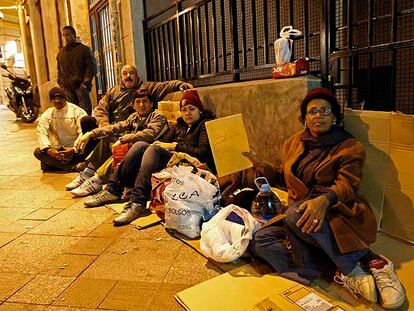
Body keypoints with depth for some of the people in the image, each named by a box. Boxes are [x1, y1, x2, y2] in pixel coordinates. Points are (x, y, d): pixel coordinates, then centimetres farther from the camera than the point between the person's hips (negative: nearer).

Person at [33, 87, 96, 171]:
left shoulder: (77, 111, -5)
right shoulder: (47, 114, 6)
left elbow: (84, 133, -15)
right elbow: (41, 132, -7)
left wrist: (74, 149, -29)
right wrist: (48, 149, -25)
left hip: (76, 150, -4)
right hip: (58, 151, 4)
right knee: (38, 152, -22)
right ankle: (74, 166, -28)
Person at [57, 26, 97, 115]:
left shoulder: (83, 49, 2)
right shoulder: (61, 52, 19)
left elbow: (92, 67, -5)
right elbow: (59, 70, 26)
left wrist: (85, 83, -13)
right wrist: (61, 83, 12)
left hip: (80, 86, -5)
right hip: (67, 88, 5)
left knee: (84, 110, -8)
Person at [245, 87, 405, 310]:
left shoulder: (349, 147, 1)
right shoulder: (294, 143, 15)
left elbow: (347, 185, -15)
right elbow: (284, 178, 24)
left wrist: (324, 199, -37)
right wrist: (261, 166, 5)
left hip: (336, 218, -5)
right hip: (298, 219, 6)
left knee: (295, 214, -37)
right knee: (259, 240, -20)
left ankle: (364, 266, -23)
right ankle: (347, 276, -28)